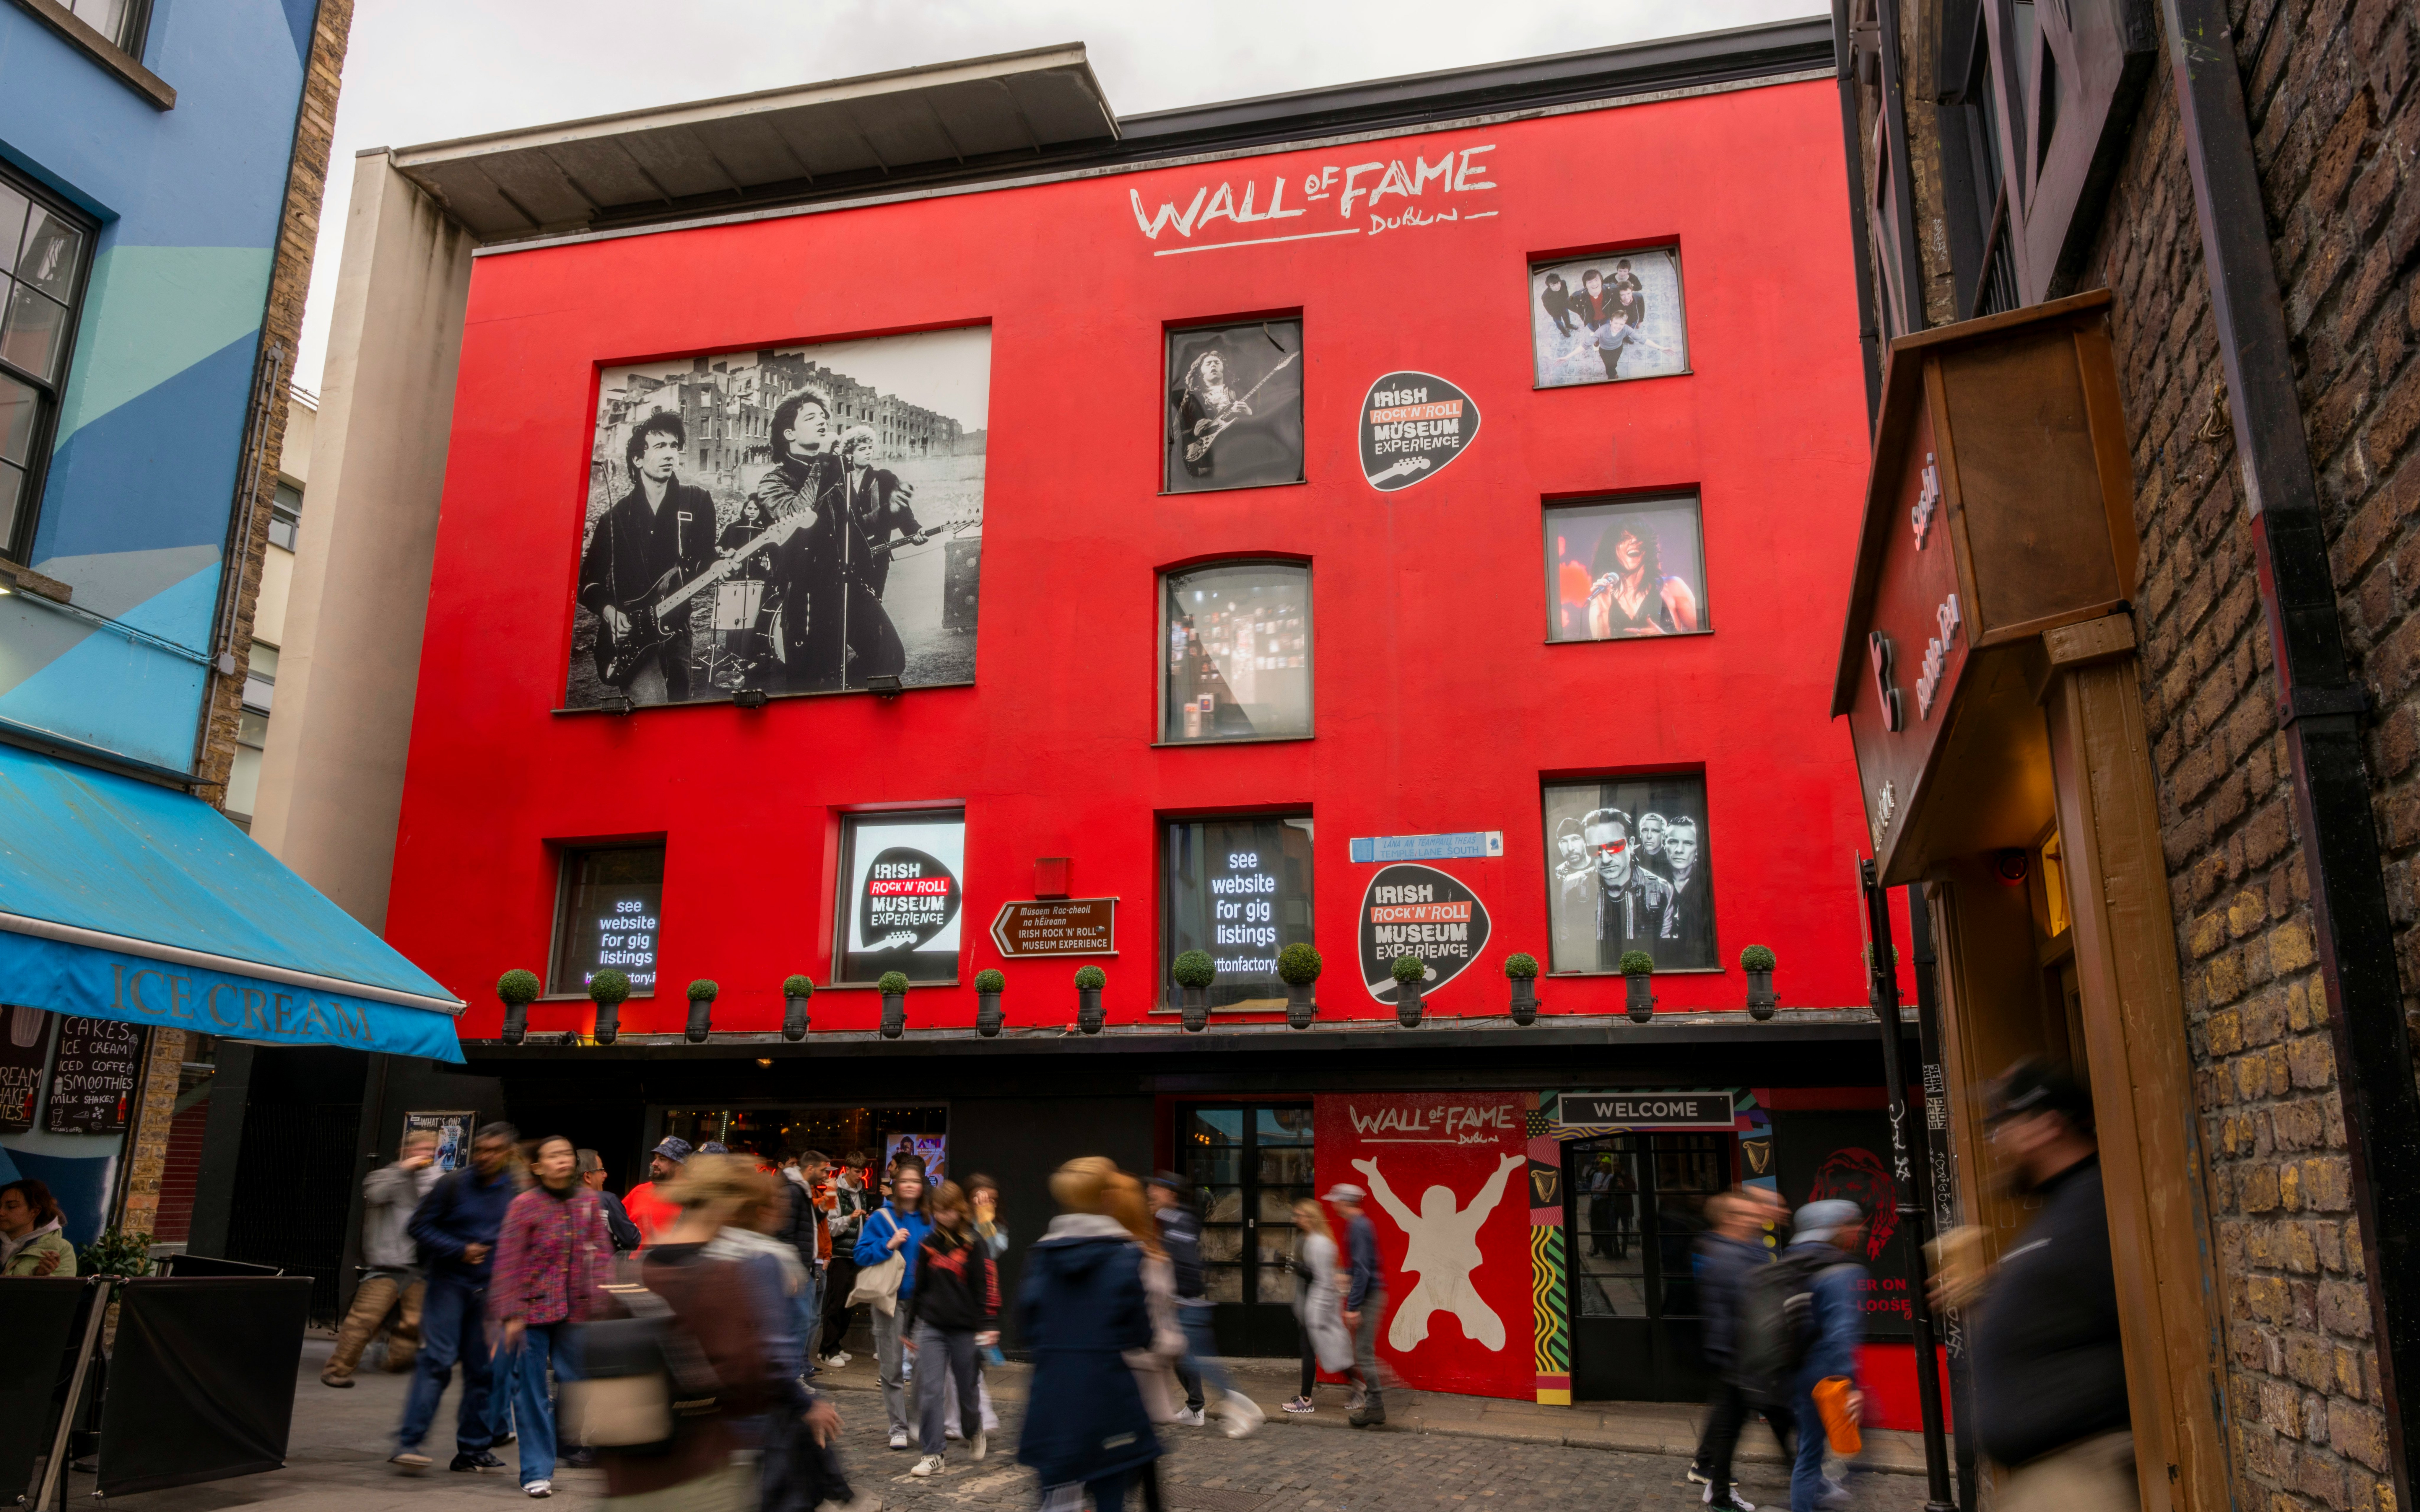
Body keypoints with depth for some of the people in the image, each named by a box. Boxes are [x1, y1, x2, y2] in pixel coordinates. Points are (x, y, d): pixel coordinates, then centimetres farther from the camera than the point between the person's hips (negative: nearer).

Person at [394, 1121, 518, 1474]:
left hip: (491, 1289, 2)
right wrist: (460, 1250, -11)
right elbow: (420, 1227, 0)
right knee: (437, 1360, -12)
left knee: (483, 1371, 5)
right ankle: (408, 1441, -8)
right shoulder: (454, 1185, -3)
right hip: (449, 1282, -2)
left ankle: (472, 1450, 14)